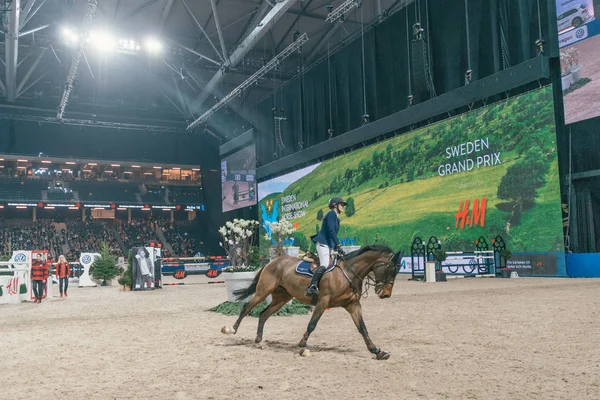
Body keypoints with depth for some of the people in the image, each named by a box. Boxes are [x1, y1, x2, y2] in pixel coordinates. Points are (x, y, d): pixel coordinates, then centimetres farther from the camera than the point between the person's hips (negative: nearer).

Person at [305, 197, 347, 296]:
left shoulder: (336, 217, 23)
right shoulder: (331, 214, -6)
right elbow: (331, 231, -16)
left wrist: (337, 247, 17)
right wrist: (338, 245, -18)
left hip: (330, 245, 11)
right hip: (323, 244, -11)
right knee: (324, 265, -26)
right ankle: (312, 286, -35)